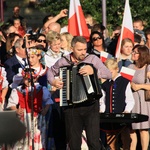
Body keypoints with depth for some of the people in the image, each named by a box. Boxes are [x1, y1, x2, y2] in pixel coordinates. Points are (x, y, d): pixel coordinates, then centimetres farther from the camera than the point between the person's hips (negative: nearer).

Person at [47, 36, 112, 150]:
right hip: (71, 107, 2)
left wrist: (93, 71, -29)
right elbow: (51, 71, 25)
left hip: (90, 105, -2)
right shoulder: (63, 61, 5)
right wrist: (53, 81, 4)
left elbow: (108, 74, -12)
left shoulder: (93, 59, -1)